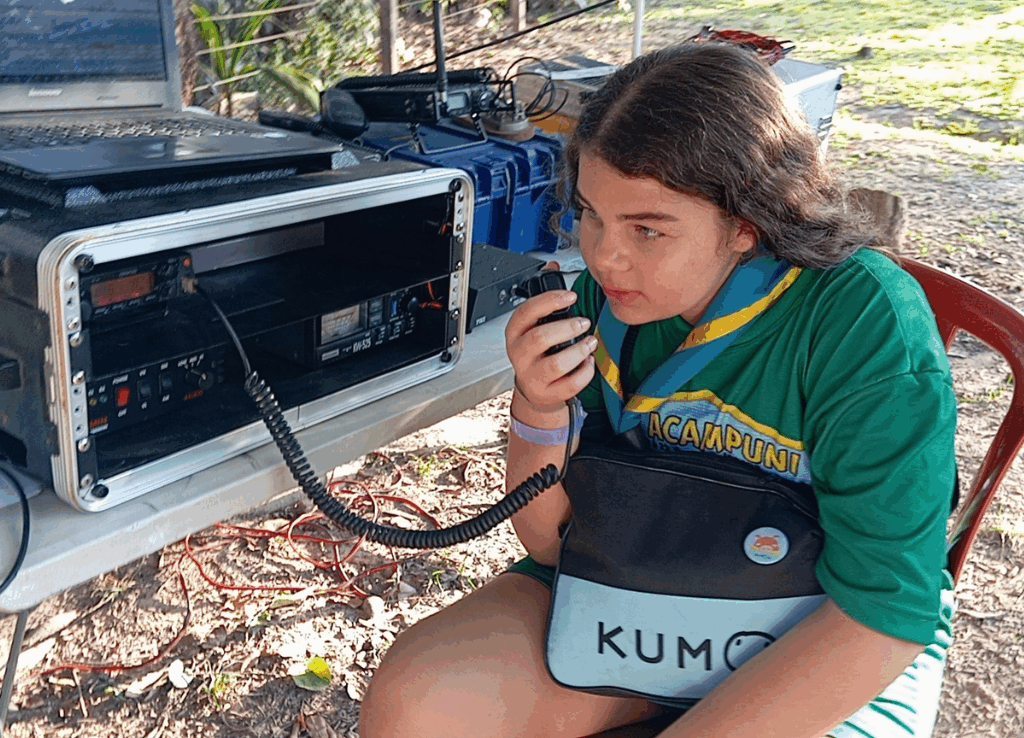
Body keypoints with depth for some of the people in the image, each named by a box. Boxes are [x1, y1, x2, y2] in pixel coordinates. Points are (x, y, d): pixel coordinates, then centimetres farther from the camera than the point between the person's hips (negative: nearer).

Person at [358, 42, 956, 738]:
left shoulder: (868, 324, -22)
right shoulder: (608, 294, -9)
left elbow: (883, 615, -23)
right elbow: (550, 543, -4)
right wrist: (539, 411, -24)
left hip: (822, 648, -3)